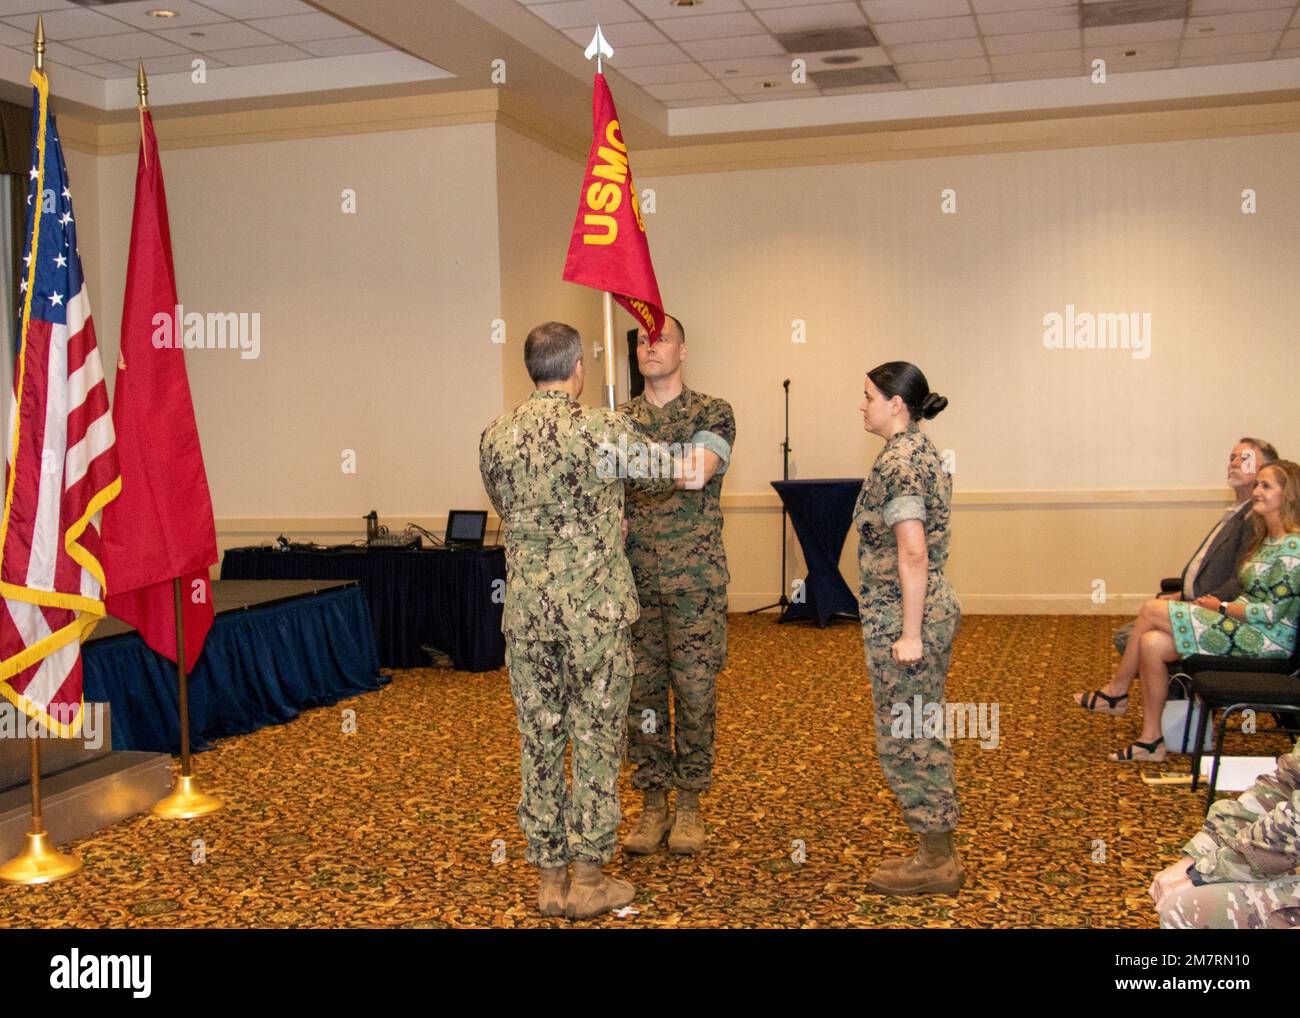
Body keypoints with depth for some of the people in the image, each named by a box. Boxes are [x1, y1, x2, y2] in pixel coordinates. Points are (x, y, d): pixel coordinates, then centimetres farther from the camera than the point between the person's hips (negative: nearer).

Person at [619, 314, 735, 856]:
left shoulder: (713, 413, 0)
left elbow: (697, 472, -18)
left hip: (696, 579, -2)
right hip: (635, 579, 3)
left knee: (695, 691, 2)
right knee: (642, 691, 6)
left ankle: (689, 805, 16)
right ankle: (652, 804, 18)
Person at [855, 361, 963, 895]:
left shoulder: (898, 461, -18)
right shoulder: (923, 450, 13)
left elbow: (912, 554, -23)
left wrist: (909, 633, -21)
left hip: (901, 616, -10)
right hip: (936, 607, 10)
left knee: (905, 739, 1)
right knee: (924, 734, 16)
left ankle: (936, 862, 12)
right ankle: (939, 854, 26)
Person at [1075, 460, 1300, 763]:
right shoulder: (1266, 539, 14)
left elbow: (1272, 612, -19)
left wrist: (1221, 607, -9)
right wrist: (1219, 604, 1)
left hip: (1268, 639, -9)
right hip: (1244, 626, 9)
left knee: (1152, 610, -16)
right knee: (1152, 642, -11)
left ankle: (1116, 691, 0)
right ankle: (1151, 740, -5)